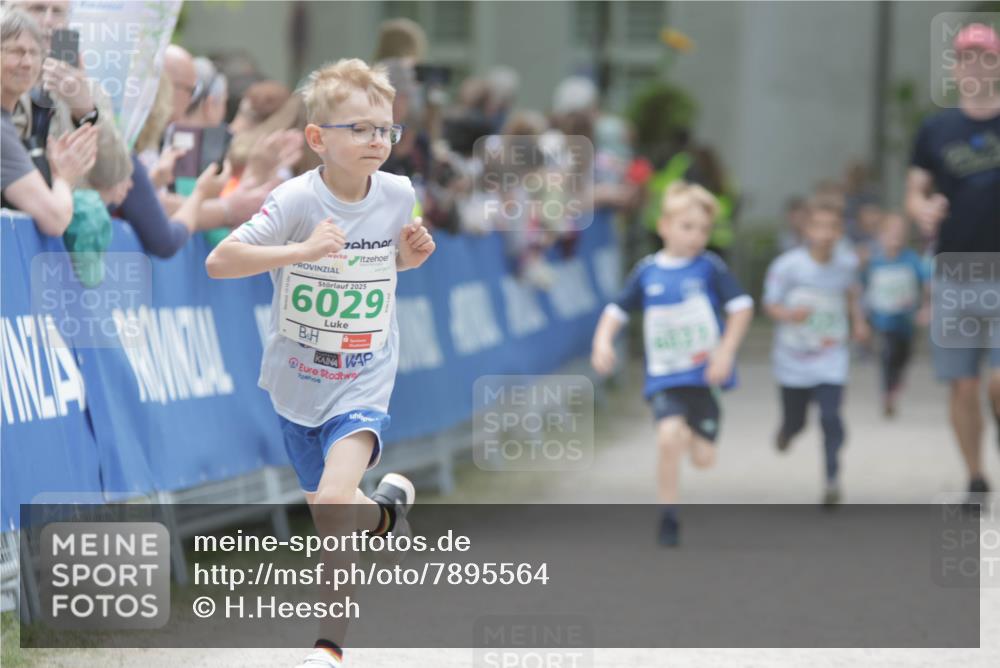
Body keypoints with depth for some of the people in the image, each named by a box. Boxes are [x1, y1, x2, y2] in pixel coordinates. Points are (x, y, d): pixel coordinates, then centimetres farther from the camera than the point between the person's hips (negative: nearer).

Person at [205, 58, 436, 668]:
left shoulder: (399, 194, -6)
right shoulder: (298, 199, -18)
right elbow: (218, 262, -26)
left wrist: (414, 253, -8)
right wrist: (301, 250, -37)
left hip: (363, 386, 0)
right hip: (299, 383, 0)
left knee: (335, 498, -23)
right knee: (328, 517, 15)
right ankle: (387, 508, 52)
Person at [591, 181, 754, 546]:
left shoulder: (710, 267, -6)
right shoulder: (647, 272, 1)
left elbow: (741, 307, -5)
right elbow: (617, 310, 9)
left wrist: (726, 351, -13)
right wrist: (603, 341, -8)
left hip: (704, 375, 0)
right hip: (664, 378, 0)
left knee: (703, 458, -1)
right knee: (668, 436, -24)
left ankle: (692, 433, 38)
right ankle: (668, 516, -10)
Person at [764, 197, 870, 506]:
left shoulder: (847, 263, -4)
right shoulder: (787, 265, -16)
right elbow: (770, 303, -9)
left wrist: (858, 321, 4)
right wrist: (788, 314, -29)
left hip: (831, 358, 1)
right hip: (793, 357, -1)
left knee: (831, 416, -15)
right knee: (795, 421, 12)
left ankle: (833, 479, -2)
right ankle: (787, 429, 51)